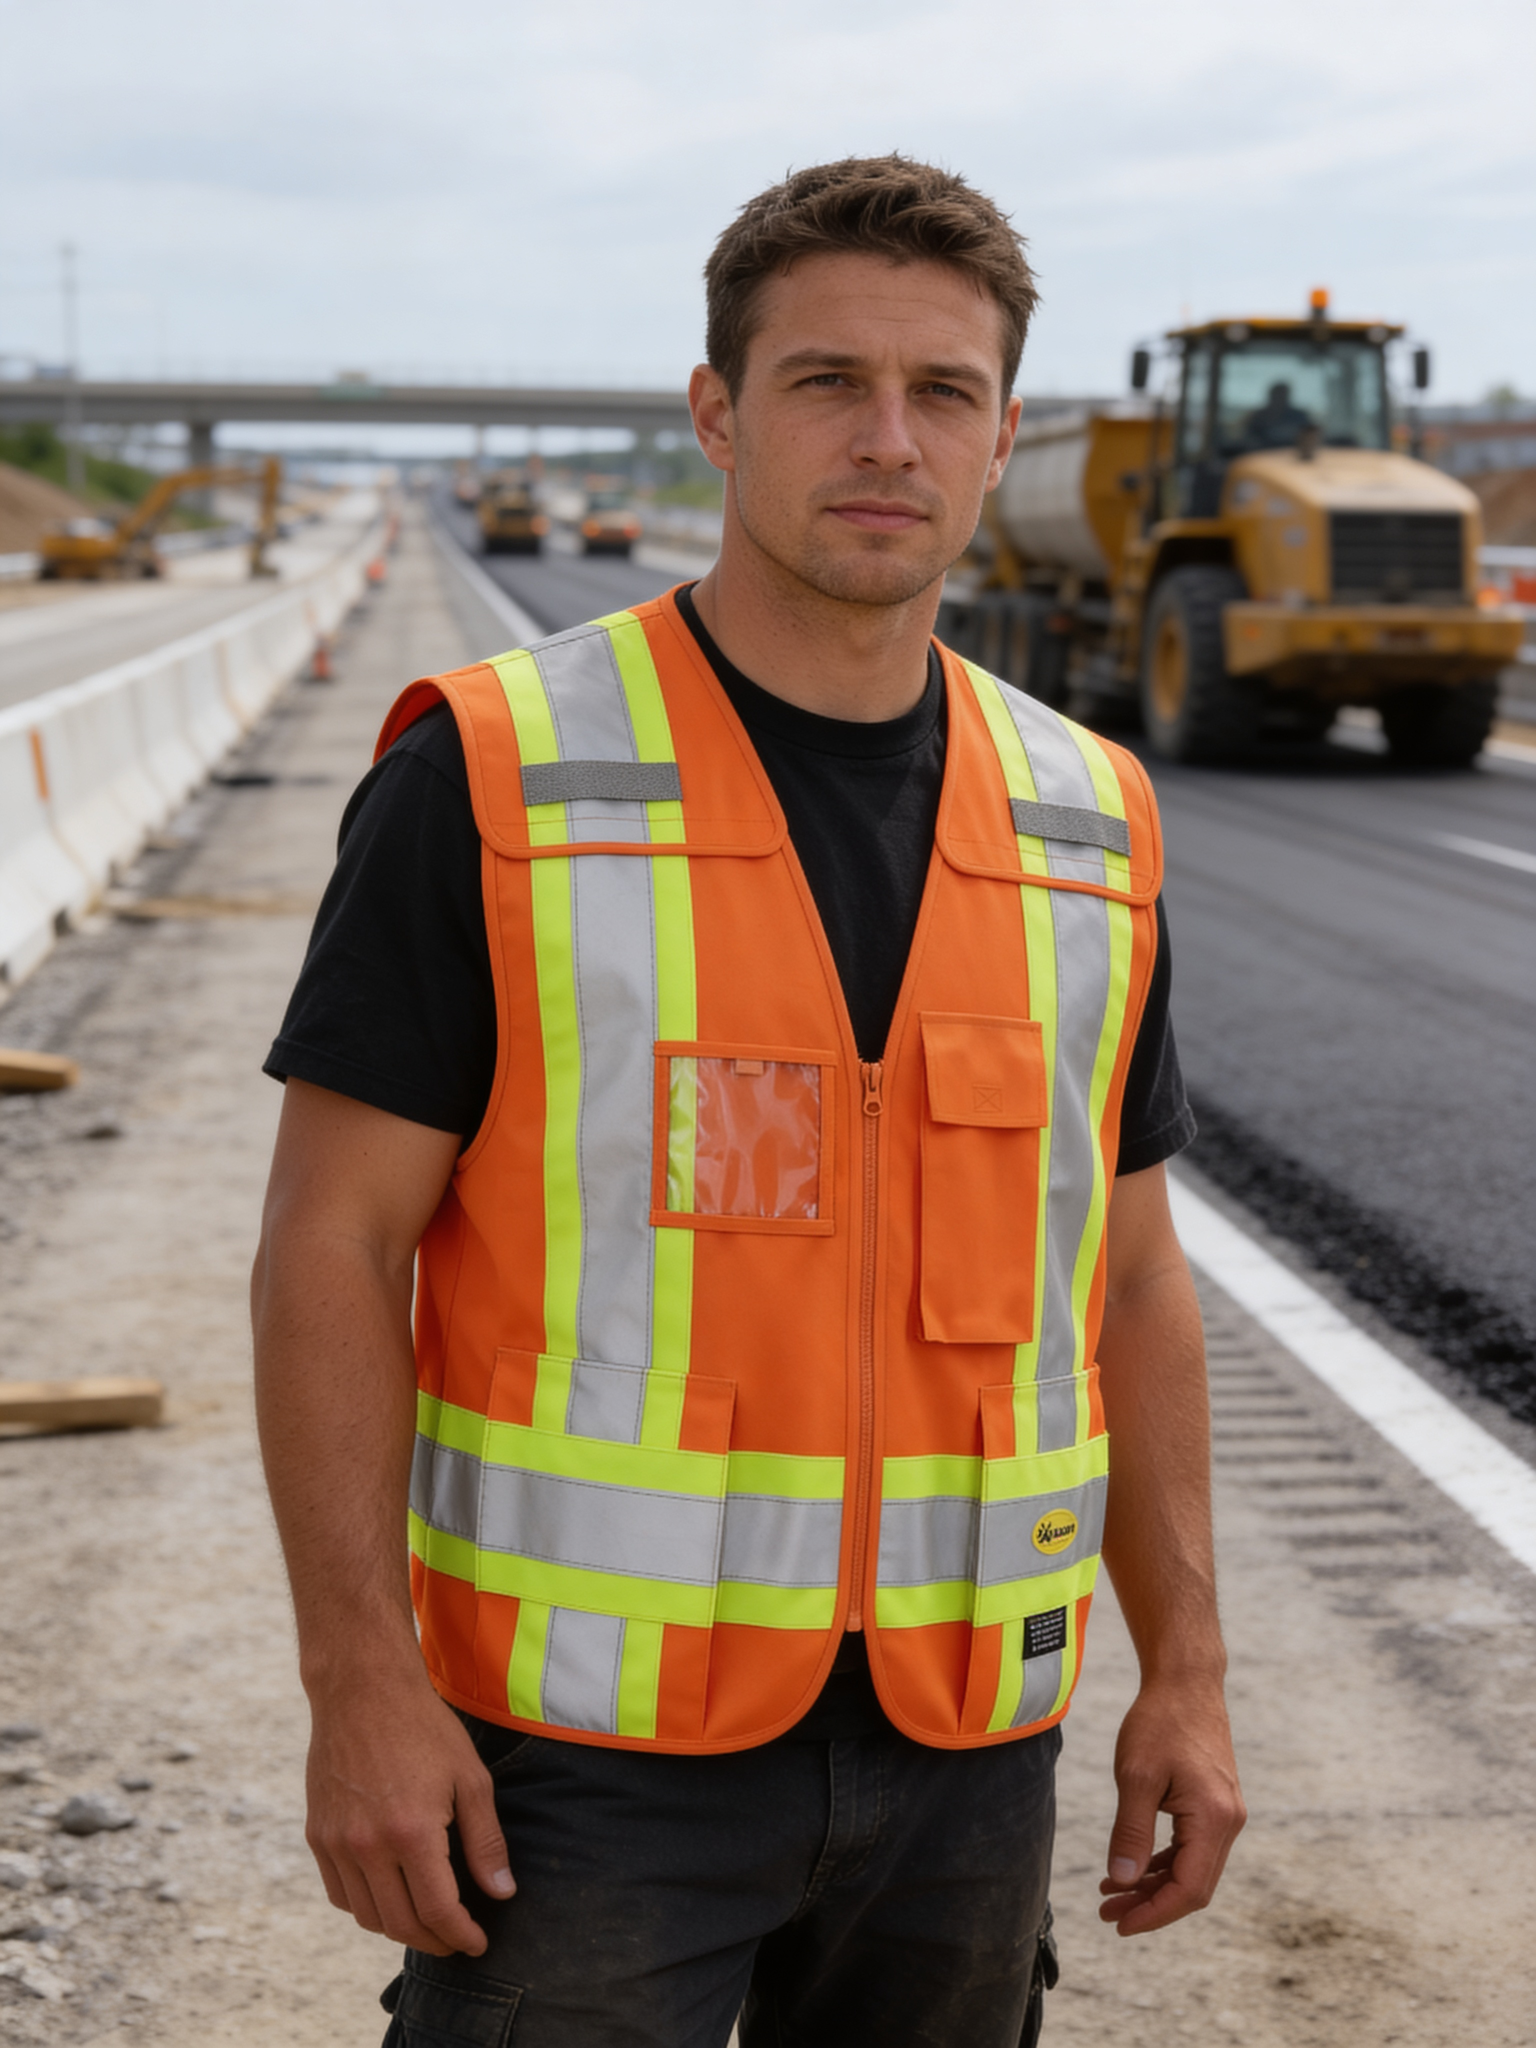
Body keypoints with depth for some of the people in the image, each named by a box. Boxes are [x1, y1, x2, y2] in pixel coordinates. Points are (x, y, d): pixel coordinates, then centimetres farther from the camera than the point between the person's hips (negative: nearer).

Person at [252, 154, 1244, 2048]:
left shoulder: (1087, 826, 5)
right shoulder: (492, 781, -9)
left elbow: (1126, 1278, 11)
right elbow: (330, 1248, -9)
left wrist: (1184, 1674, 7)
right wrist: (360, 1686, -15)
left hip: (959, 1735, 5)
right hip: (592, 1725, -4)